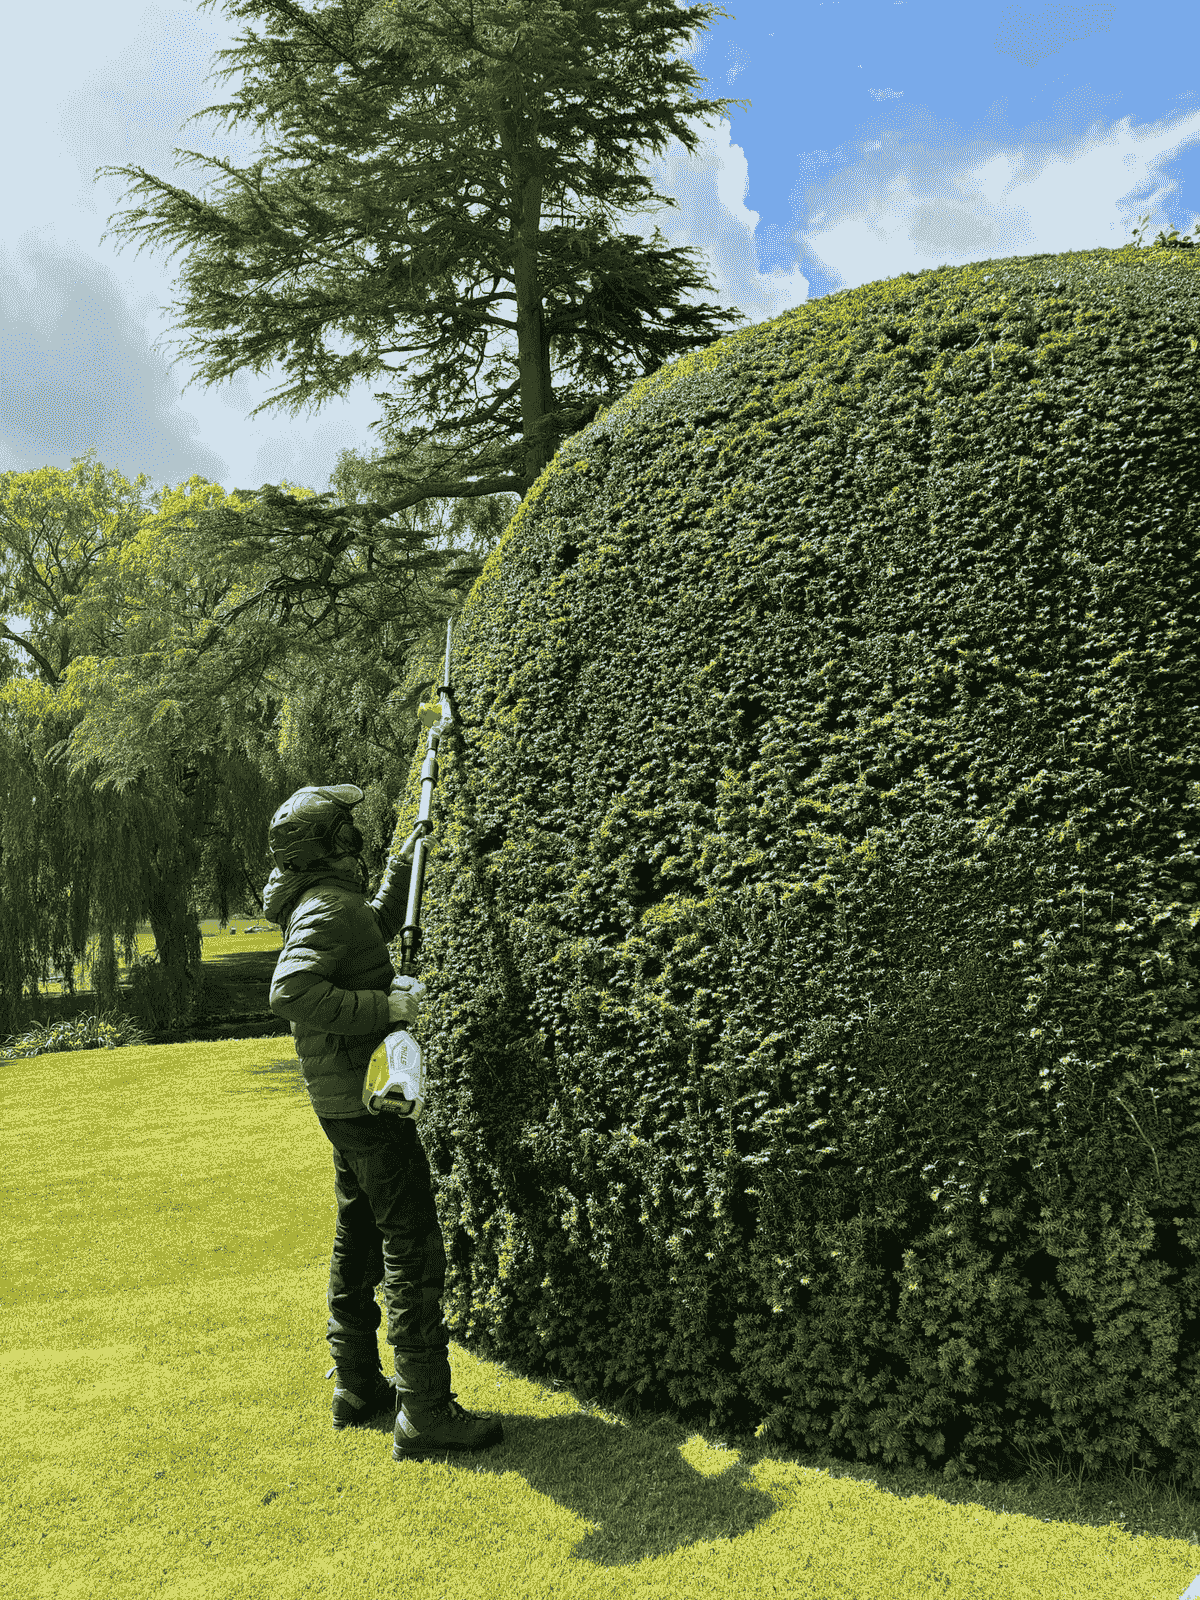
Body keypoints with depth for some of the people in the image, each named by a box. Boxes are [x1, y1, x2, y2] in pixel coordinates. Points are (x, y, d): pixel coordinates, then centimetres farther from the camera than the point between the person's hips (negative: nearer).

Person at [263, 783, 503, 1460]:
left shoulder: (332, 906, 13)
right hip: (366, 1099, -11)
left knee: (361, 1239, 17)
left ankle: (357, 1385, 28)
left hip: (345, 1099, 11)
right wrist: (382, 1007, -31)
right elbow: (291, 991, -33)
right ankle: (425, 1410, -3)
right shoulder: (327, 908, -18)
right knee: (414, 1248, -7)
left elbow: (381, 920, 35)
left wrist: (406, 859, 30)